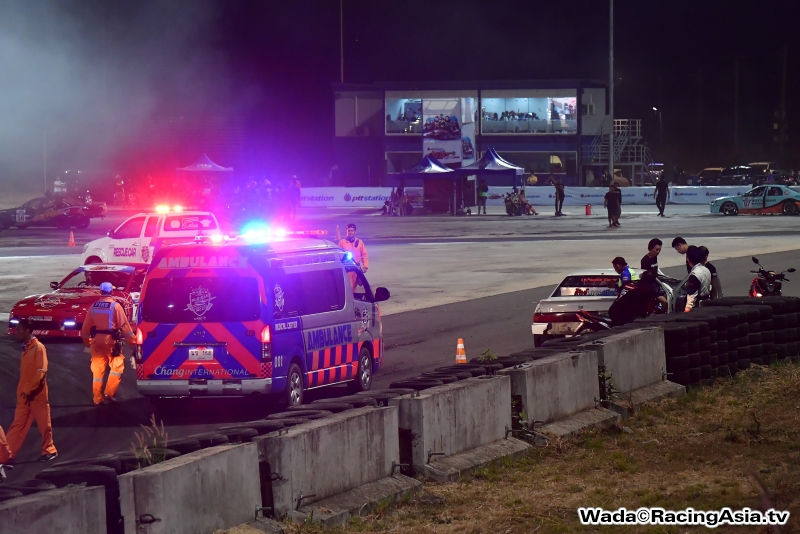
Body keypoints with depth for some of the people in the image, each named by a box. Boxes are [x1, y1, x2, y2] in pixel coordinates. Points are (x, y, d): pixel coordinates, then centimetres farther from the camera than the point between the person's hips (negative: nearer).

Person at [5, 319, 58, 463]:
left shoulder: (38, 347, -12)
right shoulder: (26, 348, 12)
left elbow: (41, 371, -18)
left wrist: (30, 390, -20)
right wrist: (23, 391, 12)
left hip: (37, 394, -8)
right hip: (24, 395, 8)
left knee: (44, 423, 6)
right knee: (18, 425, 5)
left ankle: (49, 451, 19)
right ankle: (7, 454, 2)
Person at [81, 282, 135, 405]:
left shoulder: (94, 306, 5)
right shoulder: (115, 306, -10)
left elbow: (86, 326, 11)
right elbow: (124, 325, -10)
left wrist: (86, 340, 25)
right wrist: (131, 339, -1)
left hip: (96, 340, 5)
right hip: (111, 340, -5)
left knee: (97, 369, 9)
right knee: (117, 366, 8)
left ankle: (97, 398, 11)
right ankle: (109, 393, 0)